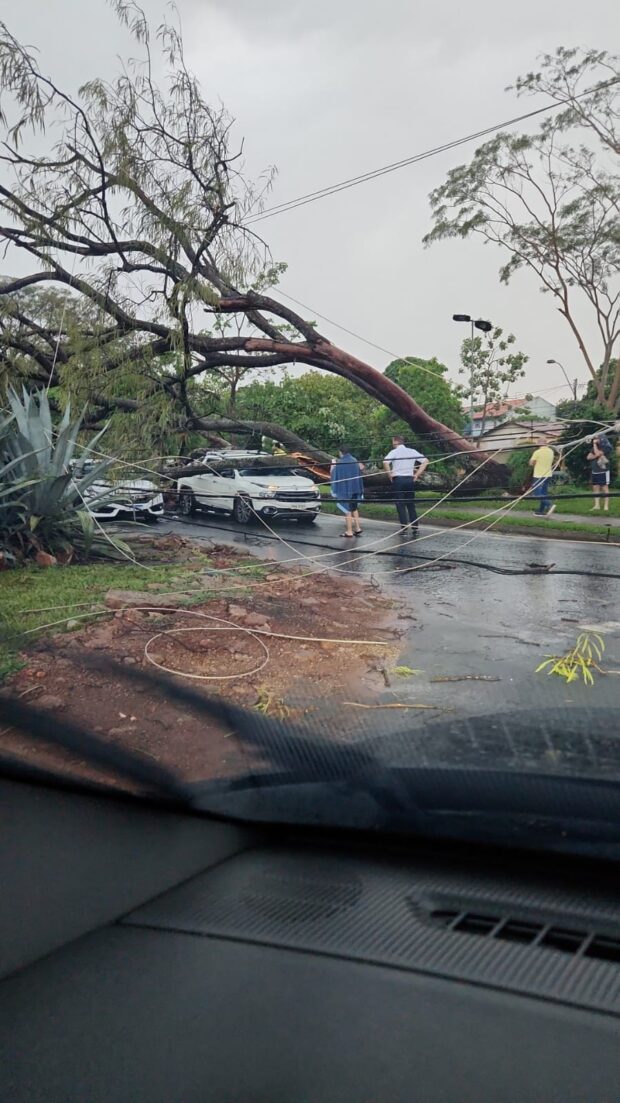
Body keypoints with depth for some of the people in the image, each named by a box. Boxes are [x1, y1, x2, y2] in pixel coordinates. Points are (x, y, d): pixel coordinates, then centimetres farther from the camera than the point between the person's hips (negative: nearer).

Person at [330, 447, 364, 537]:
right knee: (354, 508, 18)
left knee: (347, 510, 1)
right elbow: (359, 474, 10)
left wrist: (332, 466, 8)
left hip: (345, 489, -5)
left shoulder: (339, 463, -13)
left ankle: (349, 531, 4)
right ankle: (357, 528, 17)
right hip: (355, 488, 5)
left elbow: (334, 475, -7)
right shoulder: (355, 461, 4)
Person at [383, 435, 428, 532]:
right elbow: (425, 461, 9)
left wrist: (390, 475, -9)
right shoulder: (412, 451, 9)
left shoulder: (394, 452, -3)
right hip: (410, 479, 4)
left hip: (398, 479, -4)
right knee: (411, 504, 11)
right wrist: (417, 474, 9)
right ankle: (414, 527, 10)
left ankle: (404, 528, -5)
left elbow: (385, 462, -21)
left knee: (400, 505, 0)